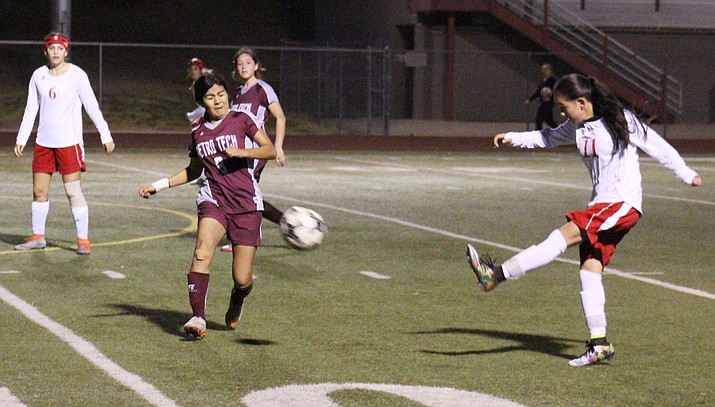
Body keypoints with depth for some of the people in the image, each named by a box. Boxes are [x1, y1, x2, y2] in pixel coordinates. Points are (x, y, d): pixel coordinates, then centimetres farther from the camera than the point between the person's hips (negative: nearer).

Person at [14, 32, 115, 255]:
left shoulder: (77, 75, -5)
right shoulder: (38, 75, 7)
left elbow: (92, 107, -4)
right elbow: (31, 110, 13)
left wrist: (105, 136, -8)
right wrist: (21, 139, 11)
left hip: (69, 142, -5)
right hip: (43, 142, 5)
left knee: (74, 192, -8)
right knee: (39, 191, 8)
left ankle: (83, 240, -3)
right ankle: (38, 237, 20)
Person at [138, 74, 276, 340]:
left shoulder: (242, 120, 3)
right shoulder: (198, 133, 13)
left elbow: (270, 150, -3)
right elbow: (193, 171, 28)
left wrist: (242, 152, -19)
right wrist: (159, 185, 21)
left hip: (247, 205, -2)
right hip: (214, 200, 2)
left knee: (243, 280, -4)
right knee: (202, 252, -29)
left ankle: (236, 304, 33)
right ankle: (198, 318, -31)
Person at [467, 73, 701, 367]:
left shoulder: (622, 121, -8)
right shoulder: (578, 128, 11)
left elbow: (658, 147, 1)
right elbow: (550, 138, 26)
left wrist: (686, 175, 8)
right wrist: (514, 138, 13)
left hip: (623, 205, -8)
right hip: (601, 206, 8)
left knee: (565, 235, -20)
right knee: (590, 269, -2)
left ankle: (497, 275, -30)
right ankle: (599, 343, -1)